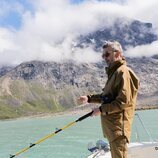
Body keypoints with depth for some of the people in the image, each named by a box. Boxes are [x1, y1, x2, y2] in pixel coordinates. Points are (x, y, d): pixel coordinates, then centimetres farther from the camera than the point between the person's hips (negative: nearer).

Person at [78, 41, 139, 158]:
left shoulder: (123, 72, -14)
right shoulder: (114, 72, 17)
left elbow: (123, 102, -21)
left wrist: (101, 109, -14)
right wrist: (89, 98, 14)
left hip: (118, 126, -10)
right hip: (111, 125, 10)